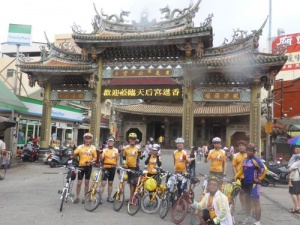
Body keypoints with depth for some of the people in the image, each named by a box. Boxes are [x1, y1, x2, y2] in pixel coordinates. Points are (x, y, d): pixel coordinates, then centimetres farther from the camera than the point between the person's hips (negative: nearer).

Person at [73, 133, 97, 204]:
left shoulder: (93, 148, 3)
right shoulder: (80, 147, 1)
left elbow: (95, 157, 5)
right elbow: (74, 154, 0)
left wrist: (91, 161, -11)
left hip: (88, 167, 1)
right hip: (81, 166, -1)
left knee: (86, 182, 9)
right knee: (79, 183, 2)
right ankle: (77, 197, 17)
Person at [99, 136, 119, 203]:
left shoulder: (116, 150, 5)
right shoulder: (104, 150, -3)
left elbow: (117, 160, 12)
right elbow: (101, 159, -12)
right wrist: (100, 153, -28)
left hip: (112, 168, 3)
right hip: (105, 168, -3)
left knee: (110, 183, 13)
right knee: (103, 183, -6)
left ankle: (109, 197, 22)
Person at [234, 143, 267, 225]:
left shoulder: (256, 160, -14)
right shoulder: (245, 160, 11)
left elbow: (264, 170, -19)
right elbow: (242, 170, 20)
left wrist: (259, 179, -14)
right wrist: (235, 177, 12)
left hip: (254, 184, -8)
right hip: (246, 183, 8)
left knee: (256, 202, -4)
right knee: (248, 201, 19)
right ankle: (248, 218, 33)